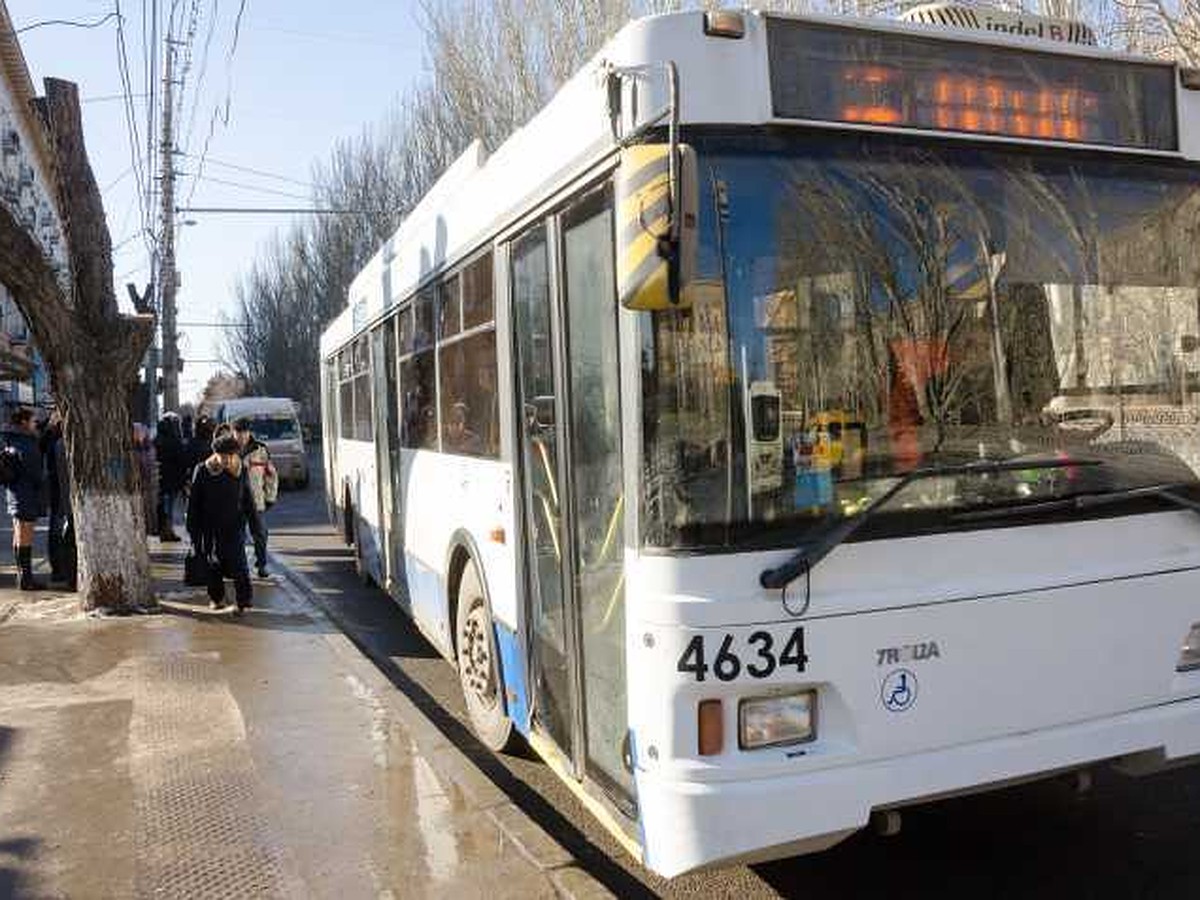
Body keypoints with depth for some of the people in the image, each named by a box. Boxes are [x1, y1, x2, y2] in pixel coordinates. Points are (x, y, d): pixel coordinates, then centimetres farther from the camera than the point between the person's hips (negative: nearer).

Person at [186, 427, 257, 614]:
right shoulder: (203, 471, -6)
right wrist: (194, 530, -1)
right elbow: (194, 502, -1)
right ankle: (216, 597, 27)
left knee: (237, 563, -8)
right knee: (213, 563, 11)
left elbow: (248, 500, 9)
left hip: (235, 526, -1)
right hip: (211, 527, 1)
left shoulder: (241, 470, -1)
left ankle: (243, 601, -2)